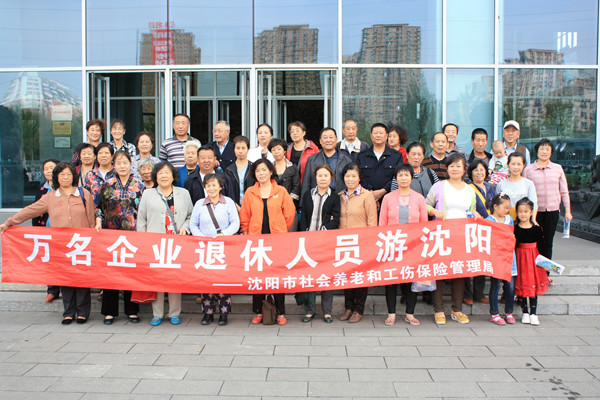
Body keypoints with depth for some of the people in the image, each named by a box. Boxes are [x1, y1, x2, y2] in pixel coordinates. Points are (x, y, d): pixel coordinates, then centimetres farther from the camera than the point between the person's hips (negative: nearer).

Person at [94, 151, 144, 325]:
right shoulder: (107, 185, 8)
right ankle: (110, 311, 13)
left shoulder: (139, 185, 5)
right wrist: (98, 221, -3)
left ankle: (132, 311, 14)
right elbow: (99, 206, 14)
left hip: (132, 233, -1)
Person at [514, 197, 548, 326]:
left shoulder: (536, 229, 0)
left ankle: (533, 313, 9)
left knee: (534, 284, 2)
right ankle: (525, 313, 16)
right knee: (521, 285, 3)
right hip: (520, 257, -1)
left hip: (533, 258, 1)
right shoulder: (515, 229, -4)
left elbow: (540, 246, 3)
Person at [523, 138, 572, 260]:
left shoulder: (558, 168, 6)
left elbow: (564, 191, 9)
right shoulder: (528, 169, 1)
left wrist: (567, 211, 6)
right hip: (535, 210, -2)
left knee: (548, 242, 7)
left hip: (553, 210, 2)